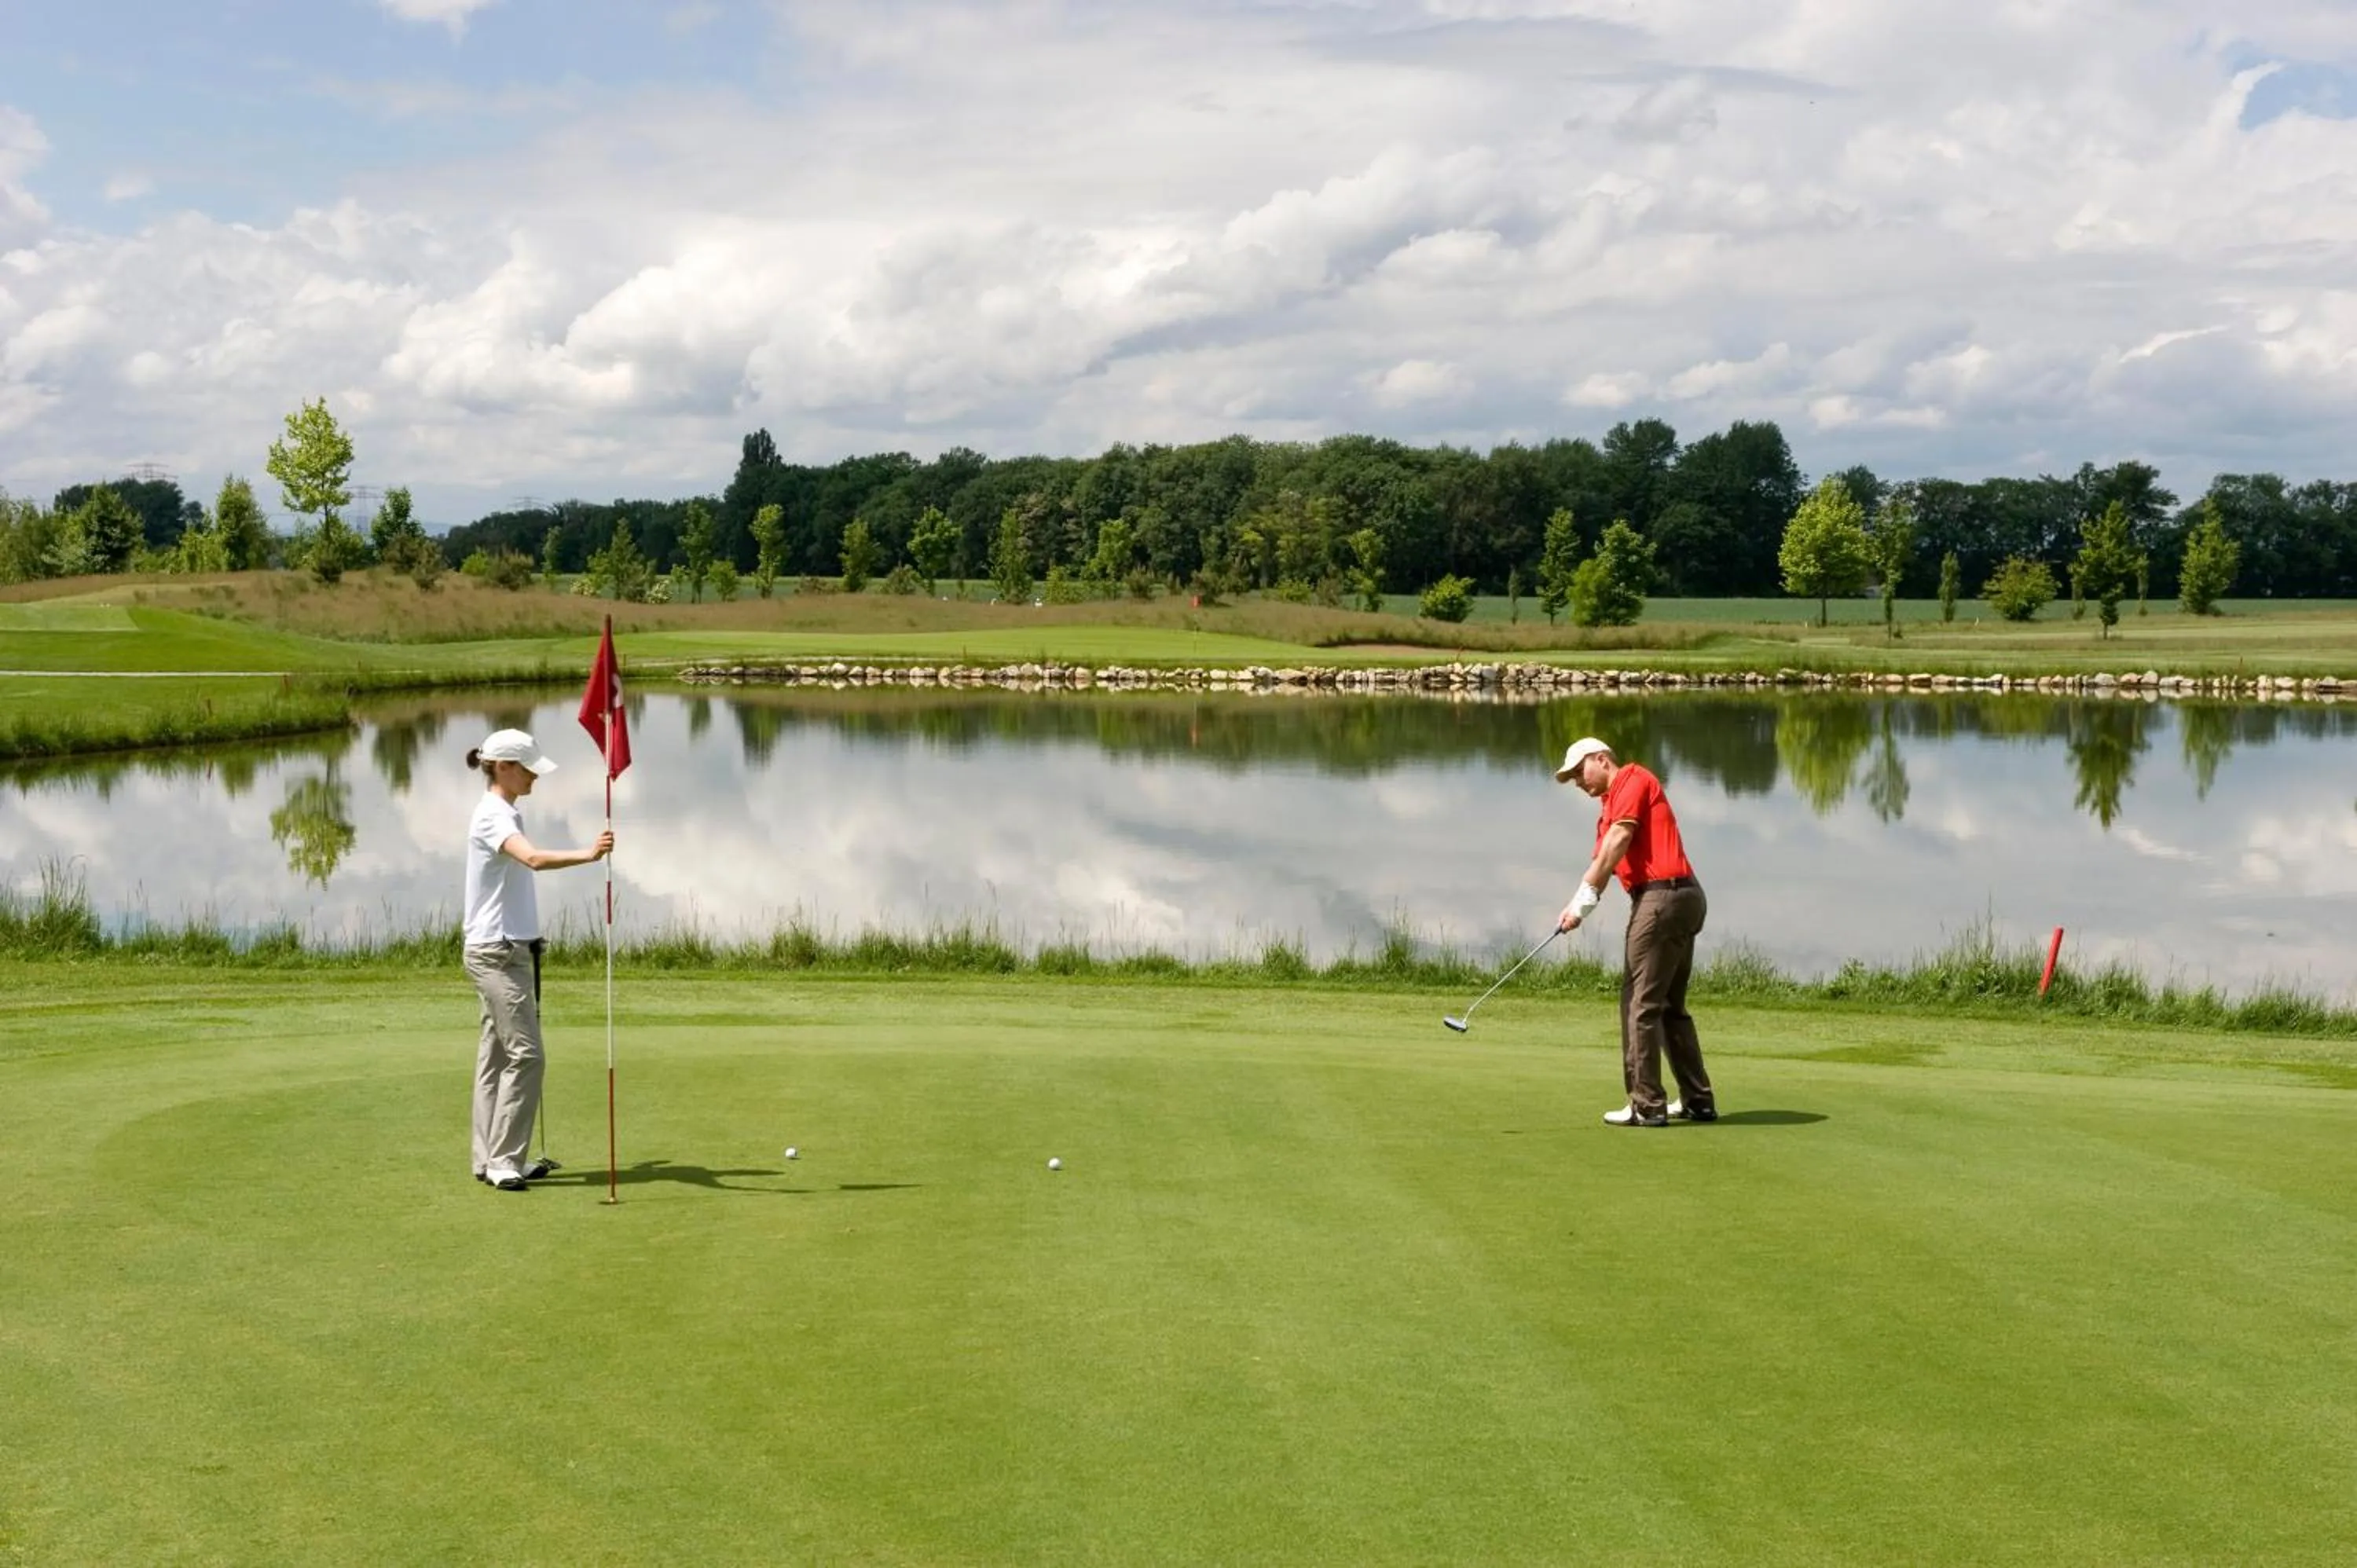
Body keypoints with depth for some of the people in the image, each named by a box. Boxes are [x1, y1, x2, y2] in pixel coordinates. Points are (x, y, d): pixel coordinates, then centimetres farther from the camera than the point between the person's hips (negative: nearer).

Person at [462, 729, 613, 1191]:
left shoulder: (506, 814, 16)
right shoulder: (492, 816, -16)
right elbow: (533, 858, -36)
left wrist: (528, 950, 23)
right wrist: (587, 854, -51)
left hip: (509, 949, 10)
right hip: (496, 952, -10)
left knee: (497, 1053, 11)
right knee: (523, 1053, -12)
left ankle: (491, 1159, 15)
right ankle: (504, 1160, -8)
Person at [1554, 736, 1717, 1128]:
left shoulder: (1634, 780, -5)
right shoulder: (1612, 804, 23)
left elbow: (1617, 843, -15)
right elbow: (1604, 858, 13)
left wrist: (1583, 899, -17)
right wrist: (1578, 905, -4)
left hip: (1662, 896, -10)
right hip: (1682, 896, 10)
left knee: (1641, 1004, -7)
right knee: (1670, 1007, 15)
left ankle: (1646, 1106, -5)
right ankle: (1697, 1101, 19)